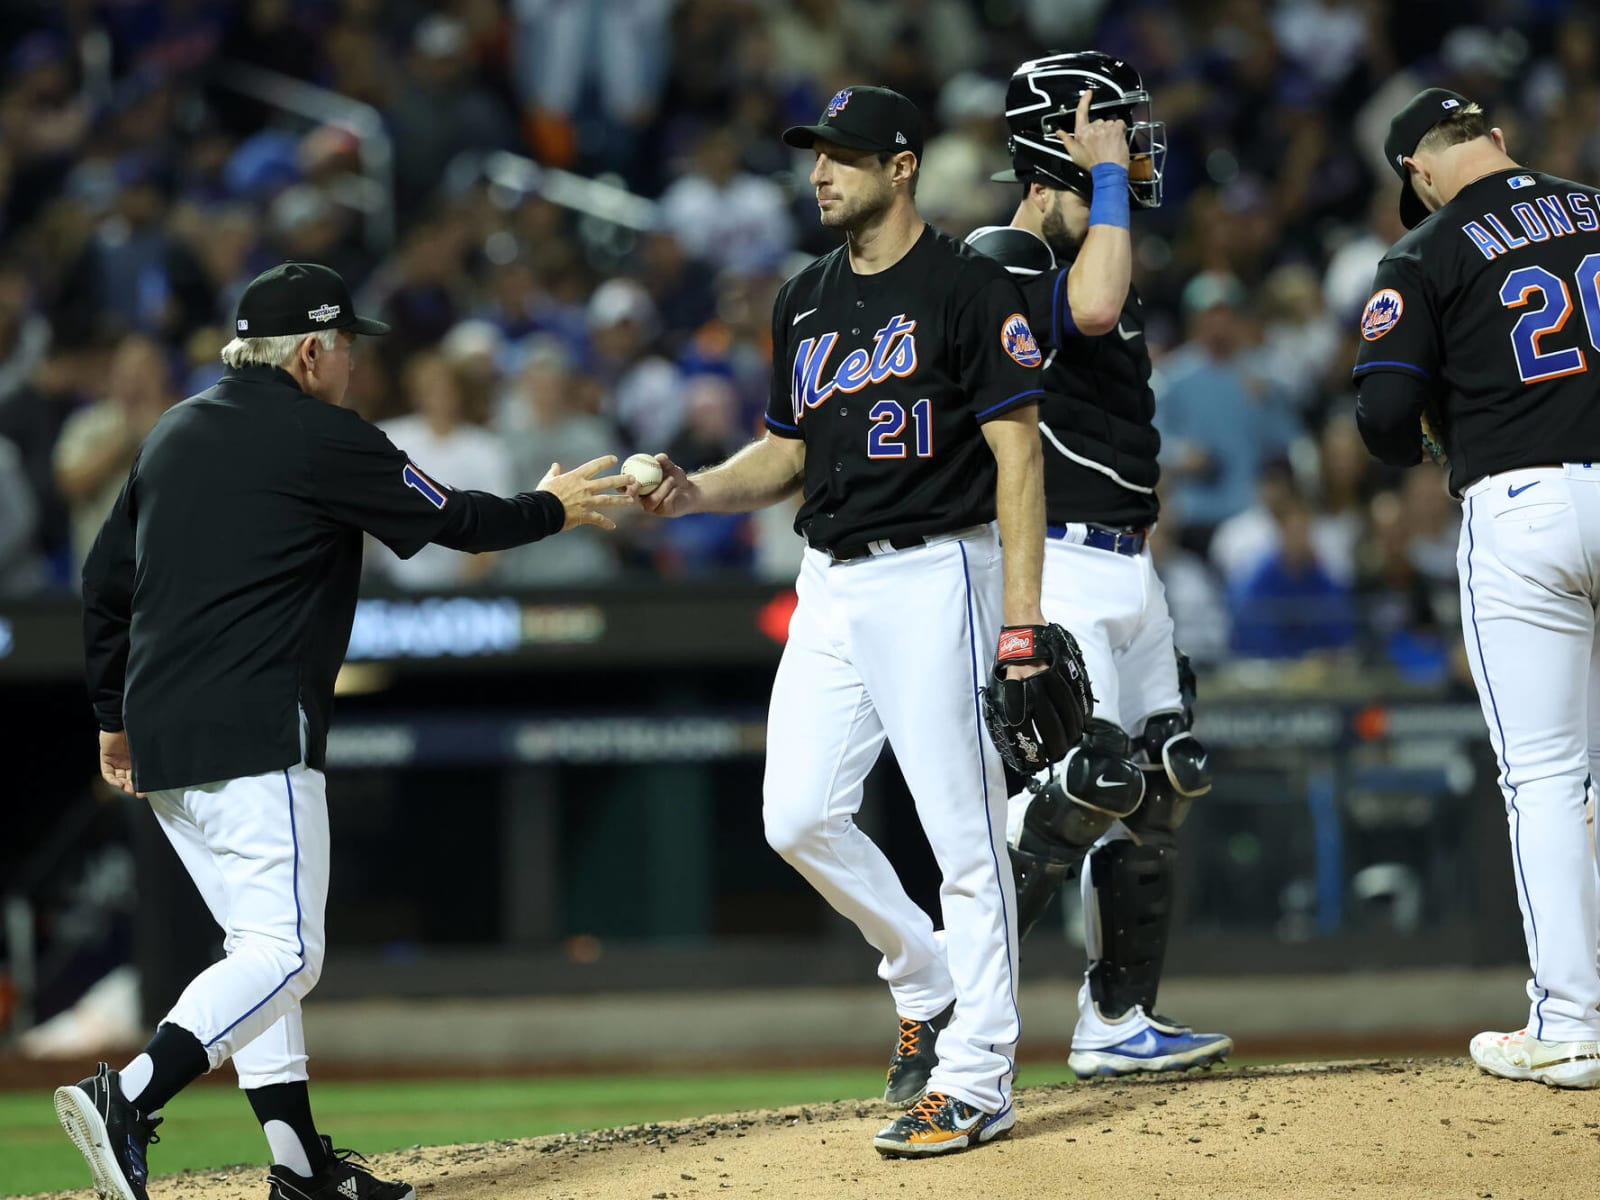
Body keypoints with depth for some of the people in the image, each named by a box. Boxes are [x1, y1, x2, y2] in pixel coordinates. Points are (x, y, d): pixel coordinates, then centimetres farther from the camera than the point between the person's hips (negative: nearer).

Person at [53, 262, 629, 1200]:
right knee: (285, 953, -11)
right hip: (252, 736, -9)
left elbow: (105, 581, 18)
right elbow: (451, 522, 2)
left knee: (263, 944, 14)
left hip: (159, 738, 9)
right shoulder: (321, 438, -6)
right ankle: (128, 1101, -28)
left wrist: (115, 716, 24)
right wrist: (552, 510, 19)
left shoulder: (172, 435, 17)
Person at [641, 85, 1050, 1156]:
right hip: (831, 585, 8)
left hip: (935, 575, -7)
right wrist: (698, 492, 0)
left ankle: (975, 1079, -2)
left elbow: (1017, 451, -11)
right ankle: (929, 985, 22)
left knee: (965, 831, -6)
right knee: (800, 816, 2)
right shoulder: (806, 302, 15)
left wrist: (1023, 612, -19)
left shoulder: (969, 288, -8)